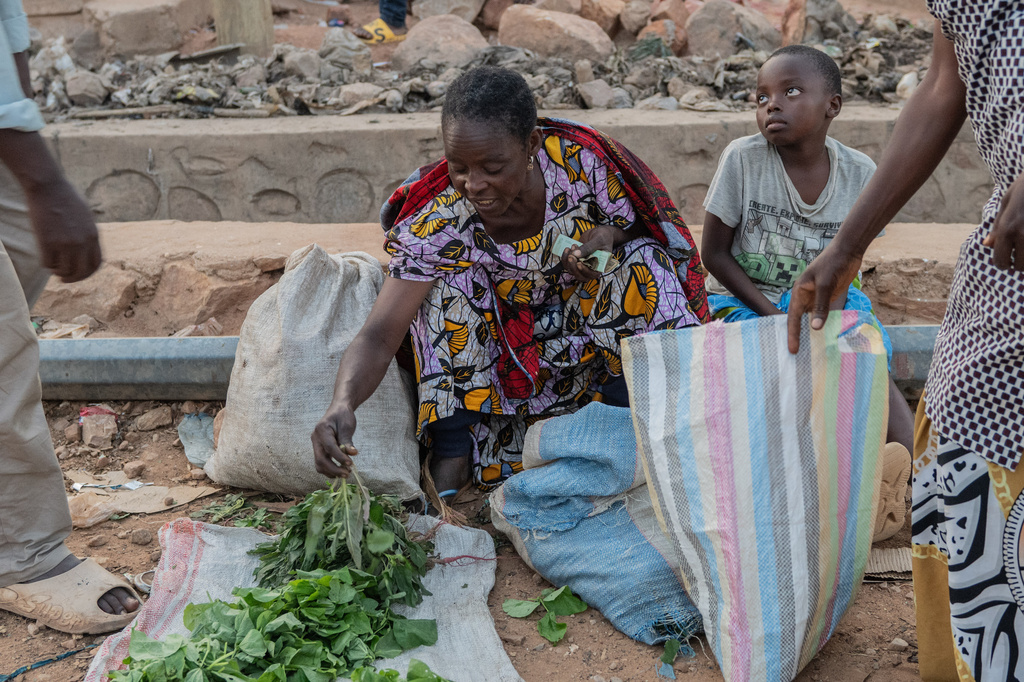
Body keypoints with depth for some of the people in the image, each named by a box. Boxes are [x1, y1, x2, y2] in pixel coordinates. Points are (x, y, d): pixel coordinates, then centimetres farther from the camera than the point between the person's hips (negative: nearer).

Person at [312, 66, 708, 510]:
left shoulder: (581, 161, -26)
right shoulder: (437, 223, -28)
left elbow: (640, 224, -6)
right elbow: (379, 335, -34)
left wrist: (607, 236, -31)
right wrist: (342, 404, -54)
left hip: (590, 329, 1)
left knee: (642, 260, -26)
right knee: (447, 284, -28)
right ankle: (450, 458, -26)